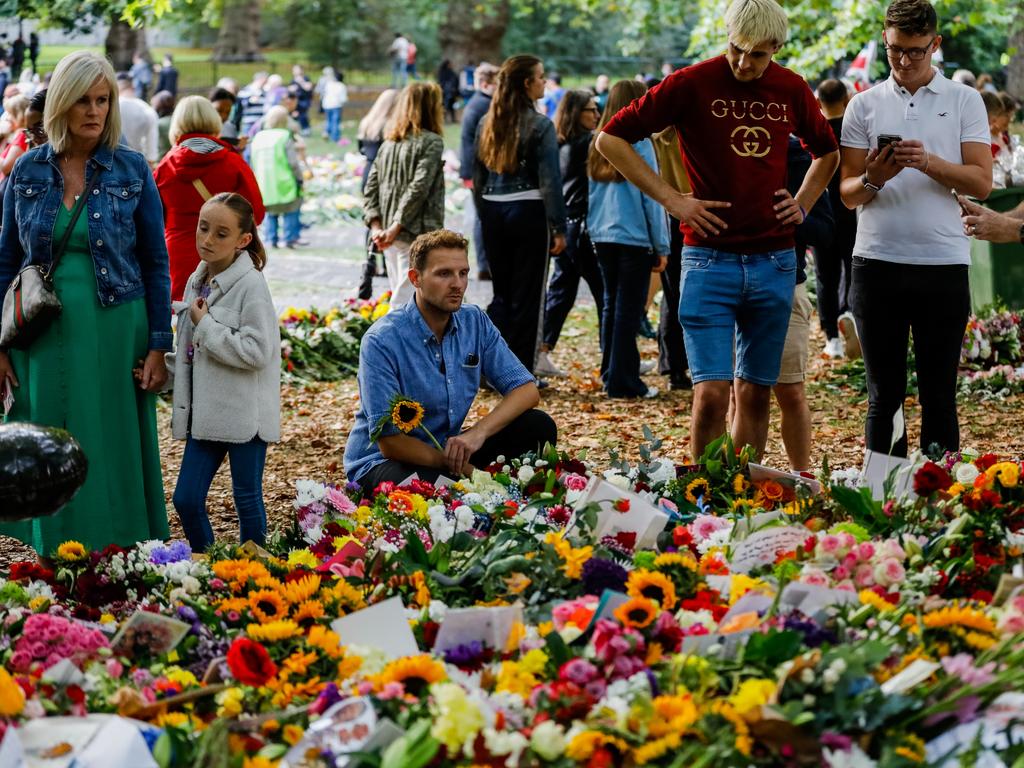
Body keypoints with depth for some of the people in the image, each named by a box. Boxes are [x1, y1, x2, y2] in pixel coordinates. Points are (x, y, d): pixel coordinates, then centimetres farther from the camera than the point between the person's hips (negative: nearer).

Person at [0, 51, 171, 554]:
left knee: (116, 452, 2)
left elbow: (156, 263, 2)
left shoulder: (132, 171, -1)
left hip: (116, 333, -2)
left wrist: (158, 346, -2)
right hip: (46, 337, 2)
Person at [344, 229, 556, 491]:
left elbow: (527, 389, -4)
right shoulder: (381, 341, -20)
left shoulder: (475, 322, -1)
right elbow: (388, 441, -22)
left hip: (448, 450, 6)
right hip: (380, 462, -6)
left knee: (539, 427, -11)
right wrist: (464, 469, -24)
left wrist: (479, 431, -23)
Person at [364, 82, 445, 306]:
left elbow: (371, 187, 7)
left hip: (390, 234, 7)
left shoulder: (389, 142, 12)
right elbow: (418, 188, -16)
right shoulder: (431, 142, -8)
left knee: (400, 293, 15)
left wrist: (376, 225, 0)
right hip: (417, 235, -7)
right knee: (406, 298, -8)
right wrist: (397, 227, -16)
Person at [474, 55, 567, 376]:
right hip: (528, 213, -5)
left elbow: (478, 177, 11)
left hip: (493, 212, 5)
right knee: (527, 296, 3)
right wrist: (559, 228, -8)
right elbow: (550, 180, -12)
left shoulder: (487, 123, 7)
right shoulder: (540, 125, -10)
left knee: (503, 292, 17)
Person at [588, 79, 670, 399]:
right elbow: (652, 197, -10)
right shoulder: (640, 144, -10)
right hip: (634, 238, -6)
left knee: (611, 305, 15)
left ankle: (610, 373, 21)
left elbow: (592, 193, 12)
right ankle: (623, 381, -1)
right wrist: (662, 246, -5)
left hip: (603, 237, 6)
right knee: (629, 310, -2)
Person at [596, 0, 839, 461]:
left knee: (756, 393, 8)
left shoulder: (792, 90, 6)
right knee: (711, 393, -11)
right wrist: (671, 199, -8)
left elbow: (828, 151, 26)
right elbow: (610, 139, -3)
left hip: (774, 262, 4)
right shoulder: (693, 84, -6)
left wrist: (803, 203, 10)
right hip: (709, 259, -4)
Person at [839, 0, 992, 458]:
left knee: (939, 397, 3)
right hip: (878, 262, 1)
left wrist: (929, 162, -17)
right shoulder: (864, 106, 10)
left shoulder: (964, 101, 6)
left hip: (943, 265, -1)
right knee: (884, 395, 5)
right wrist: (874, 179, -14)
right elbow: (848, 194, 8)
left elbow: (982, 183, -2)